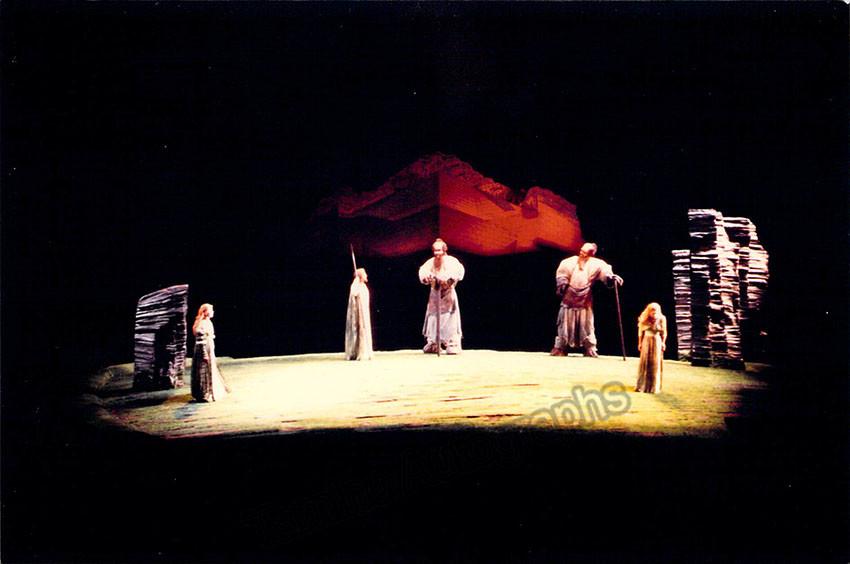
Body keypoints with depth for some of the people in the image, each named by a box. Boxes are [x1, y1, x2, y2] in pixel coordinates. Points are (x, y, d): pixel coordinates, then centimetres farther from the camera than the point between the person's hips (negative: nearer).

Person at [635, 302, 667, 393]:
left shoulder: (661, 319, -9)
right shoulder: (644, 319, -5)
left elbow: (664, 333, -2)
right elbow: (640, 332, 3)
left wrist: (663, 343, -3)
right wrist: (640, 343, 4)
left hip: (657, 342, -1)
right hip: (646, 341, 1)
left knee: (656, 364, 3)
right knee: (644, 363, 4)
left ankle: (654, 387, 11)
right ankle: (642, 385, 13)